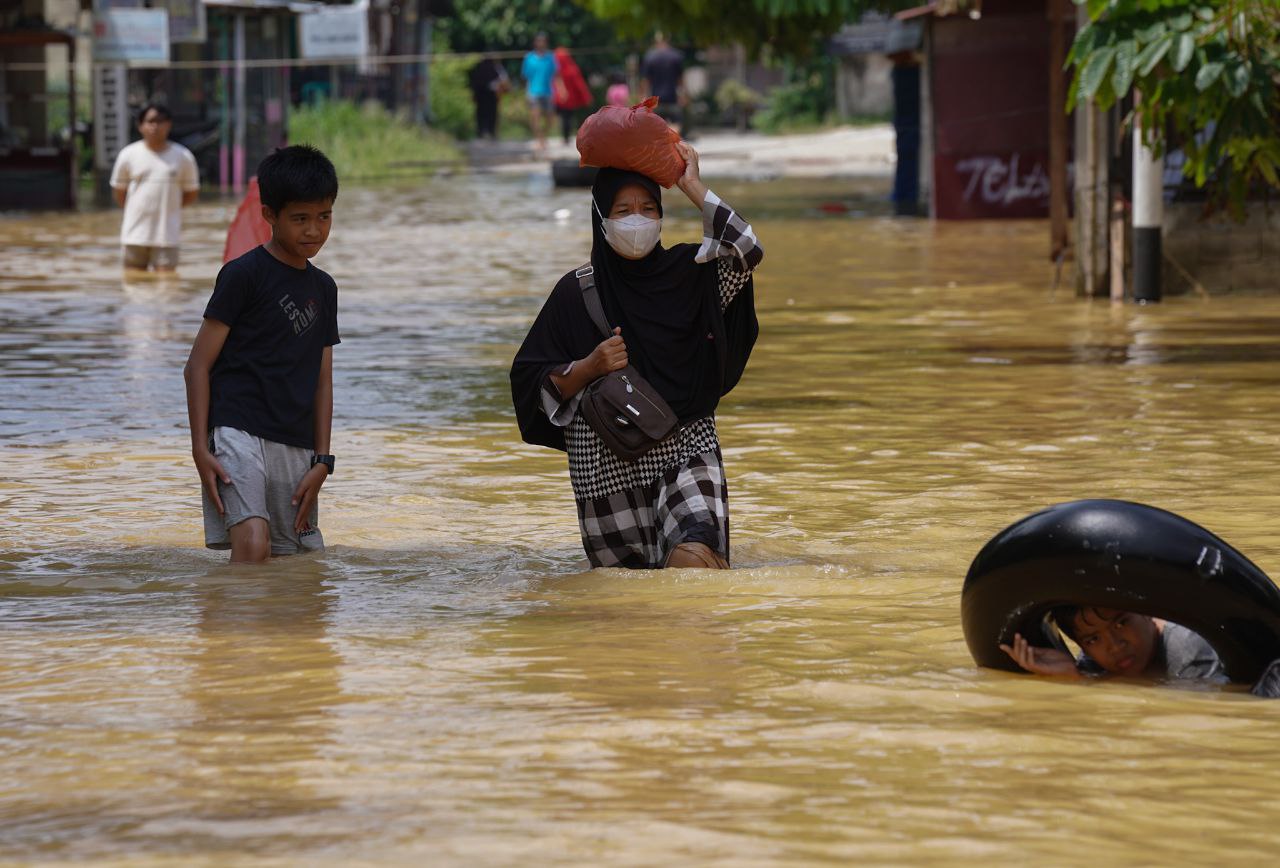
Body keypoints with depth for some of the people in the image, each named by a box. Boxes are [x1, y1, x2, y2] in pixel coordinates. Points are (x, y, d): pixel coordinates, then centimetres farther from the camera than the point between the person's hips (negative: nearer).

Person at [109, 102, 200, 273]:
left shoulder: (183, 157, 0)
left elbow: (191, 193, 11)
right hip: (135, 234, 1)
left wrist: (167, 207, 4)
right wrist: (141, 210, 6)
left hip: (167, 237, -1)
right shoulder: (128, 155, 1)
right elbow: (118, 191, 12)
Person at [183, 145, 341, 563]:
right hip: (239, 431, -7)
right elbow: (198, 366, -4)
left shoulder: (323, 288, 17)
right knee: (253, 544, -27)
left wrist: (321, 461, 9)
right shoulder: (244, 274, -3)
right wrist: (201, 449, -11)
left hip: (297, 448, 7)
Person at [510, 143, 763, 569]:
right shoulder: (576, 293, 1)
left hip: (686, 444, -1)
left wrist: (693, 187, -10)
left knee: (693, 559, -23)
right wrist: (589, 367, -17)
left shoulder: (686, 272, 4)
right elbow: (531, 381, 1)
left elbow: (746, 250, -15)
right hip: (606, 457, 1)